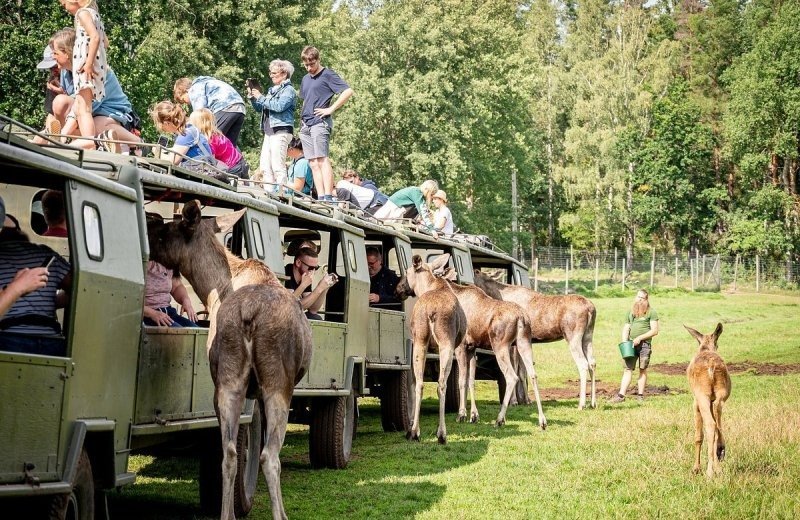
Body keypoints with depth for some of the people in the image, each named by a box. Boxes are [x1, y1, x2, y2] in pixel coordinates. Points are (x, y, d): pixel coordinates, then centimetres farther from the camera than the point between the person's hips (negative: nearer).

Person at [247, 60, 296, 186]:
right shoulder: (272, 90, 23)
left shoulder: (289, 90, -2)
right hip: (269, 131, 9)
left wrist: (261, 97, -10)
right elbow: (259, 108, 28)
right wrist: (252, 96, 12)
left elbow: (279, 106, -19)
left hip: (281, 131, -9)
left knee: (277, 166, -15)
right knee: (264, 166, 3)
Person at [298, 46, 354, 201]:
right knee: (313, 163, 2)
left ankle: (328, 197, -21)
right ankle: (320, 197, 0)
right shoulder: (305, 79, 21)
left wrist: (331, 109, -13)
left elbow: (348, 91, -11)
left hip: (320, 122, -8)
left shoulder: (327, 75, -3)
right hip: (305, 125, 8)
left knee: (322, 159, -16)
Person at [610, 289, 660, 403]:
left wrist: (639, 338, -12)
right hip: (631, 344, 3)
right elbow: (626, 329, 17)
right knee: (628, 369, -3)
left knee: (643, 369, 2)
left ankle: (640, 395, 9)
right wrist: (625, 342, -1)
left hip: (644, 344, -3)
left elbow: (654, 330, -4)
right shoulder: (631, 312, 18)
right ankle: (621, 395, -9)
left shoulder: (651, 312, 3)